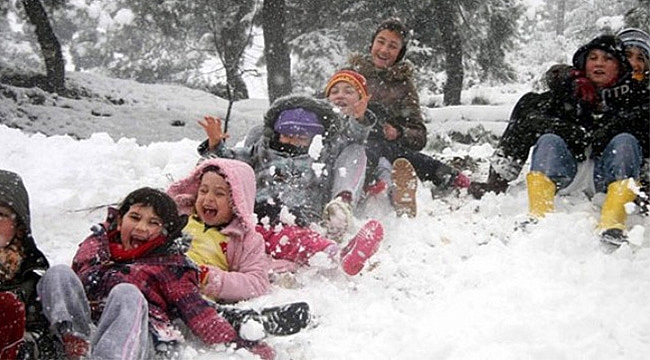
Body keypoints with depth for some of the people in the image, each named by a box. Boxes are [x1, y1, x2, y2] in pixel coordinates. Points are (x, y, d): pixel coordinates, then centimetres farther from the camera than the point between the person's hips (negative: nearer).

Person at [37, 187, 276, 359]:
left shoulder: (169, 264, 18)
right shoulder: (97, 243, 29)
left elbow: (197, 311, 7)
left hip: (140, 338, -3)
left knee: (127, 293, -30)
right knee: (59, 272, -15)